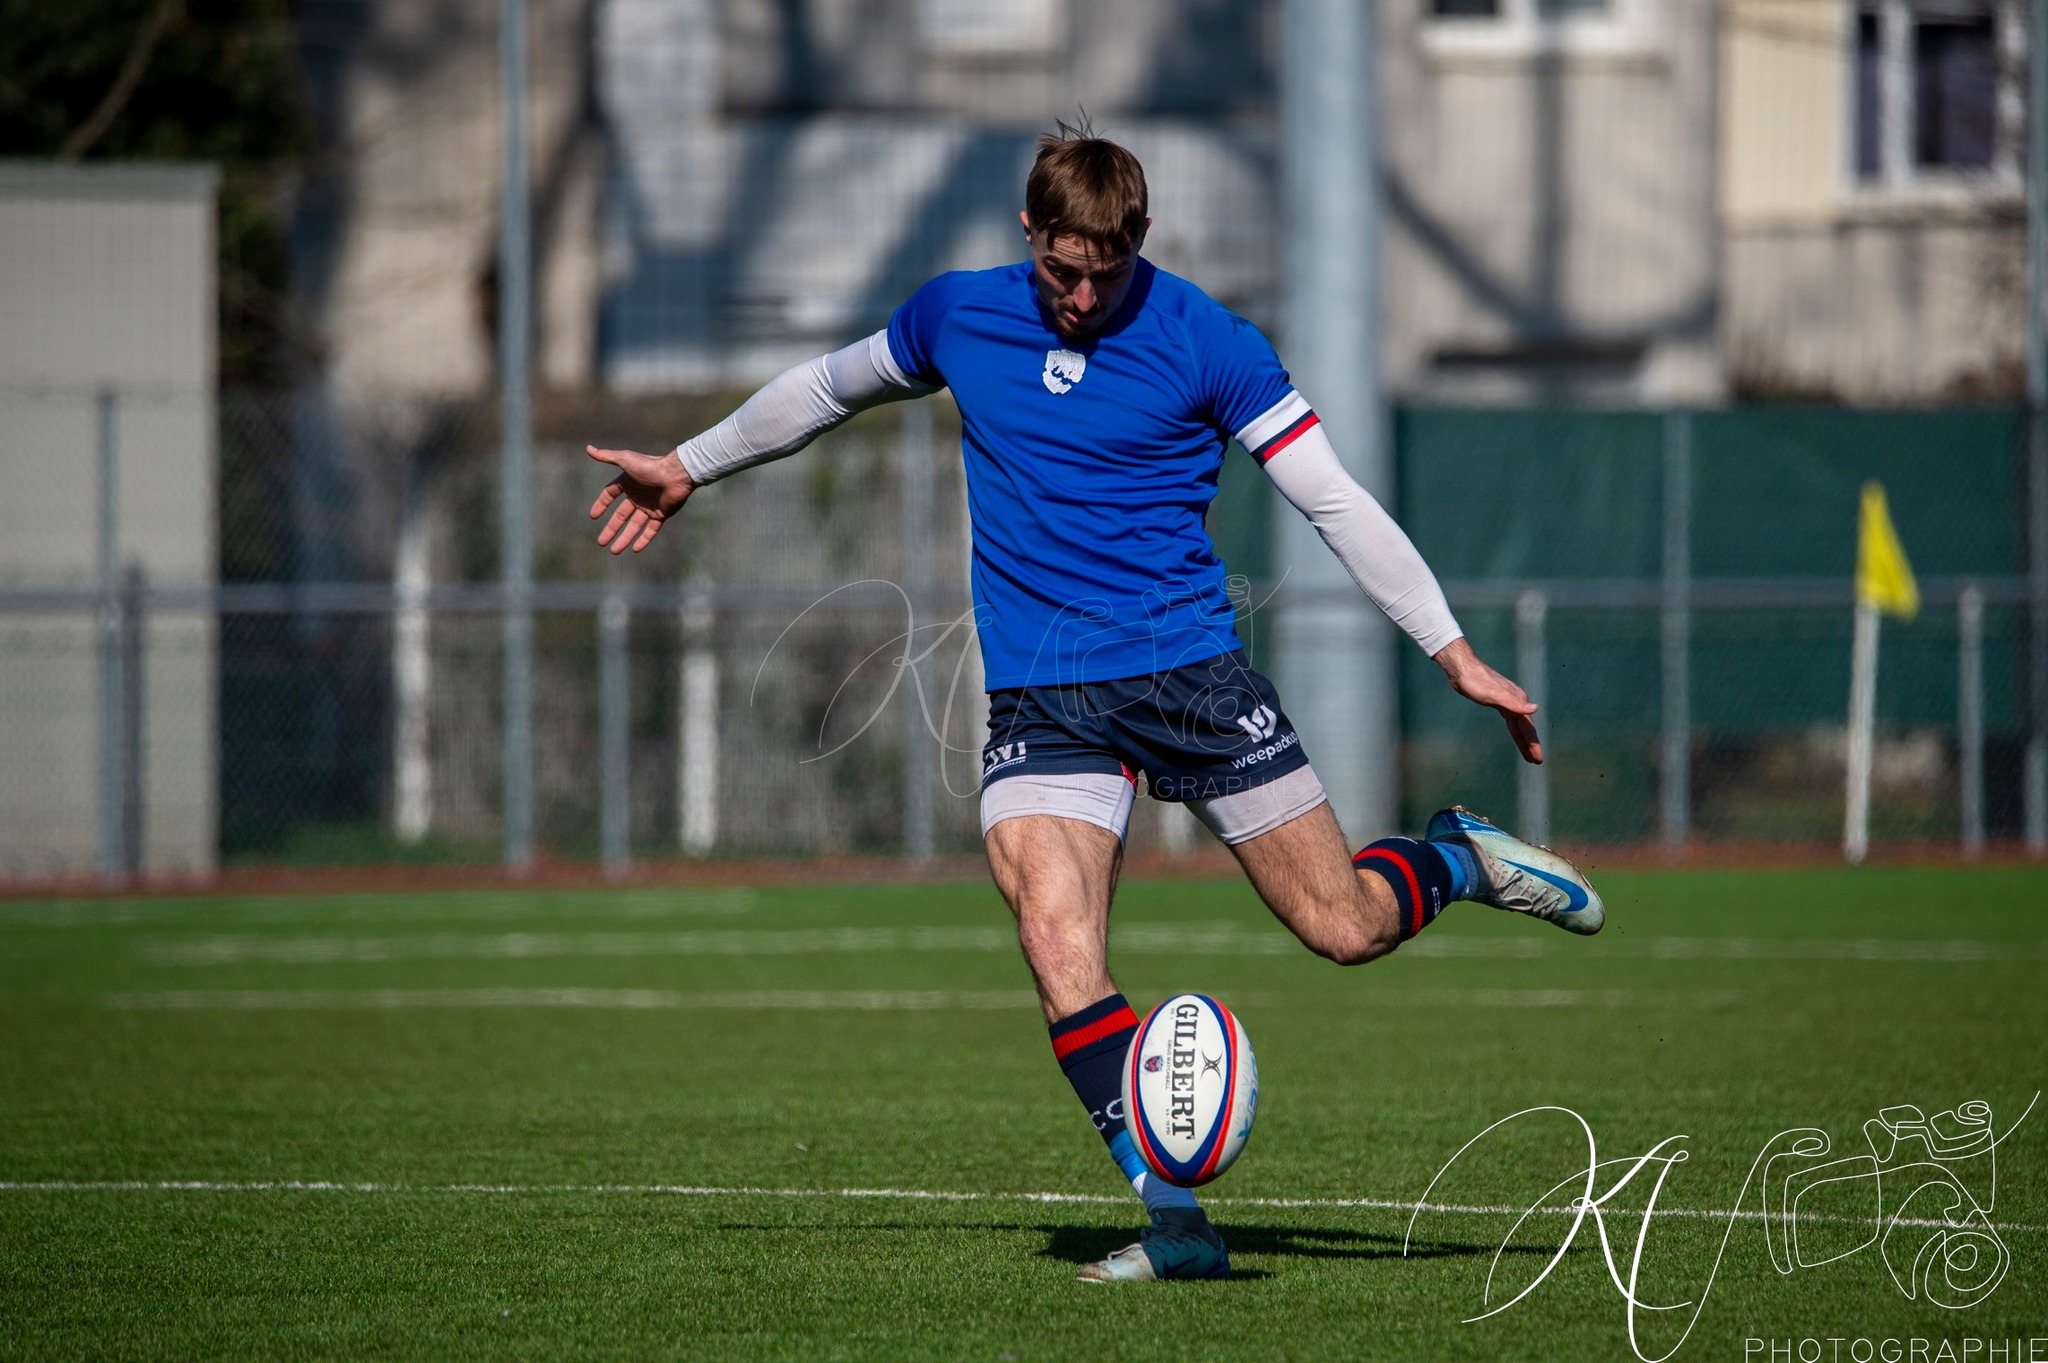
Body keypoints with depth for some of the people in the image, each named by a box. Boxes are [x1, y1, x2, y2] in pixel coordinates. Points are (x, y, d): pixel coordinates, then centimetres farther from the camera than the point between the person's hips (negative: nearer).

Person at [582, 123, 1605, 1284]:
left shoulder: (1205, 341, -6)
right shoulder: (958, 317, 5)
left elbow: (1337, 502, -5)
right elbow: (827, 388, 25)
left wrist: (1458, 656, -9)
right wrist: (689, 467, 32)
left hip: (1193, 669, -2)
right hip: (1039, 697, 2)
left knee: (1345, 926, -3)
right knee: (1058, 940, -22)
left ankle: (1464, 859, 32)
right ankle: (1174, 1219, -20)